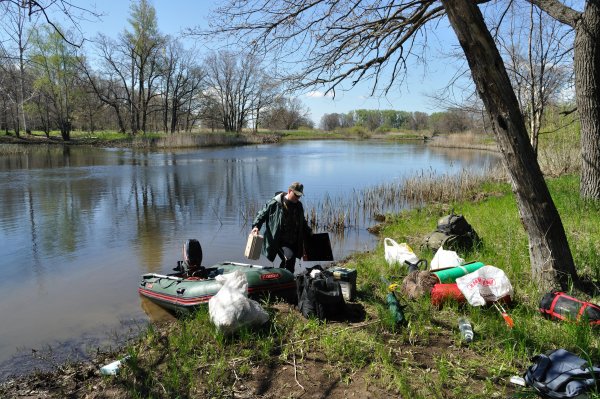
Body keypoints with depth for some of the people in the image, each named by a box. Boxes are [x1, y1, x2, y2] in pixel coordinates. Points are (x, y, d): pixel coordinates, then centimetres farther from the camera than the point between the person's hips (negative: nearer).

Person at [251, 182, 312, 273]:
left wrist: (309, 232, 22)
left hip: (294, 243, 7)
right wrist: (256, 226, -18)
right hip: (279, 241, -6)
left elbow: (303, 223, 27)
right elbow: (262, 214, -3)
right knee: (289, 257, -30)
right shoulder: (275, 203, -8)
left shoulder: (299, 206, 11)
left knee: (290, 266, 8)